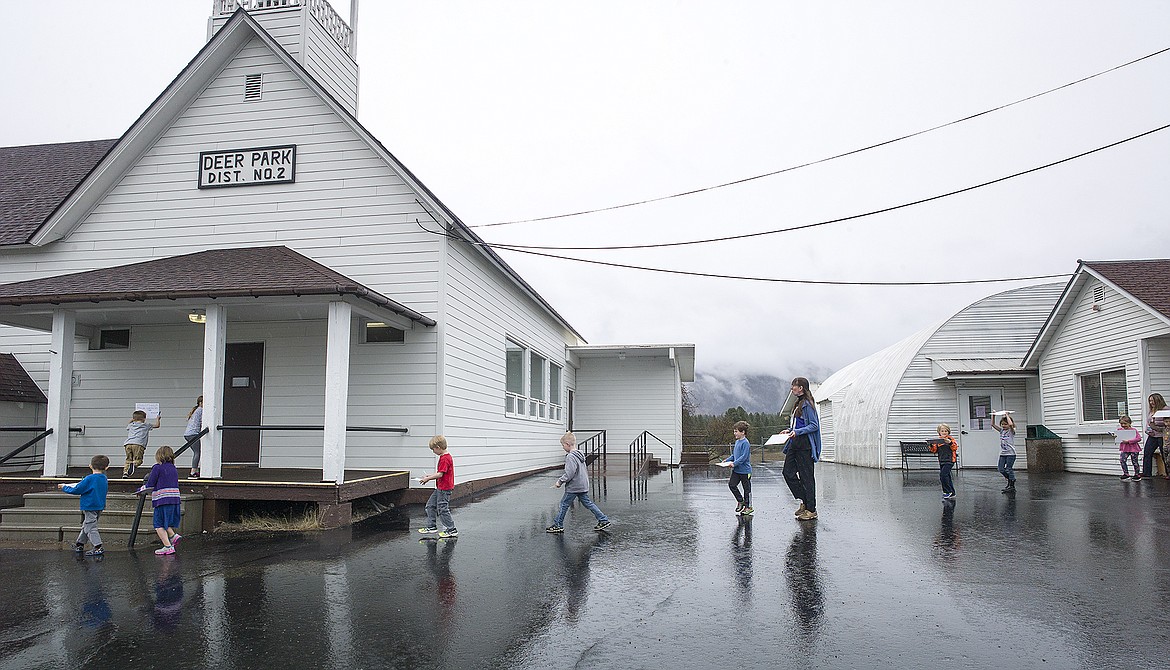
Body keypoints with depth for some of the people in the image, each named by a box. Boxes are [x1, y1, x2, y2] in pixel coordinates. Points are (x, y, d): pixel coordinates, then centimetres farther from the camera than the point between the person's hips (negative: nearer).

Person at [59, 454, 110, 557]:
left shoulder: (90, 479, -17)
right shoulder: (104, 479, 5)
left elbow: (76, 490, -12)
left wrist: (65, 487, 3)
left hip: (90, 507, -8)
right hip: (99, 506, 8)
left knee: (90, 528, -5)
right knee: (85, 526, 22)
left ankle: (98, 548, -11)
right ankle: (79, 544, 33)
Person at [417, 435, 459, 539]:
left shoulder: (444, 459, -21)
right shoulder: (446, 457, 12)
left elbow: (440, 474, -24)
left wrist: (428, 478, -15)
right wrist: (429, 476, 13)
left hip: (444, 488, -11)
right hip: (440, 488, 11)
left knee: (442, 509, -4)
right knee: (430, 505, 16)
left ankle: (452, 530, 3)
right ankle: (431, 527, 23)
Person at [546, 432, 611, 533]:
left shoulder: (570, 457, -18)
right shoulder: (580, 455, 12)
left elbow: (569, 473, -25)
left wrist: (560, 481, -14)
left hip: (573, 487, -9)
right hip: (583, 486, 9)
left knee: (564, 504, 3)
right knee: (588, 503, 13)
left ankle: (558, 525, 11)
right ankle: (603, 520, 10)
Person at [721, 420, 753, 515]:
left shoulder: (745, 443, -17)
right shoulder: (737, 442, 11)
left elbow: (744, 457, -23)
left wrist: (734, 463, -25)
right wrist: (727, 460, 7)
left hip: (745, 470, -8)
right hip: (736, 470, 8)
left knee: (747, 488, 4)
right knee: (731, 484, 0)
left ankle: (748, 506, 15)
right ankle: (740, 500, 16)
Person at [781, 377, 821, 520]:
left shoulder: (807, 404, -12)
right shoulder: (799, 403, 17)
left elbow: (814, 425, -16)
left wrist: (797, 432, -24)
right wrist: (790, 430, 13)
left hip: (805, 444, -10)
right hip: (795, 444, 10)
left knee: (806, 476, -3)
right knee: (788, 472, 6)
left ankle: (811, 510, 5)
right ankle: (804, 501, 16)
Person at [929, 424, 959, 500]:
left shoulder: (950, 439, -2)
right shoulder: (938, 440, 12)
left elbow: (955, 447, -11)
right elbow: (935, 450, 11)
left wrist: (950, 443, -26)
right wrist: (932, 445, -7)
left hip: (949, 460, -7)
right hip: (941, 461, 7)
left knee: (943, 474, -19)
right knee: (946, 476, 11)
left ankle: (948, 491, -10)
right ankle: (952, 493, 20)